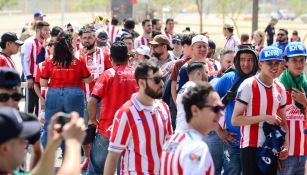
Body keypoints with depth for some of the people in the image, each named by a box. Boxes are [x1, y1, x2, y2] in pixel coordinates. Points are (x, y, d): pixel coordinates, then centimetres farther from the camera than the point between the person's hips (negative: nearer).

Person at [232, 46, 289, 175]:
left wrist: (286, 144, 2)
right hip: (251, 147, -6)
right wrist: (265, 117, -20)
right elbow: (235, 120, -15)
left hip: (272, 148, 6)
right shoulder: (248, 86, -11)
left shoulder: (280, 88, 9)